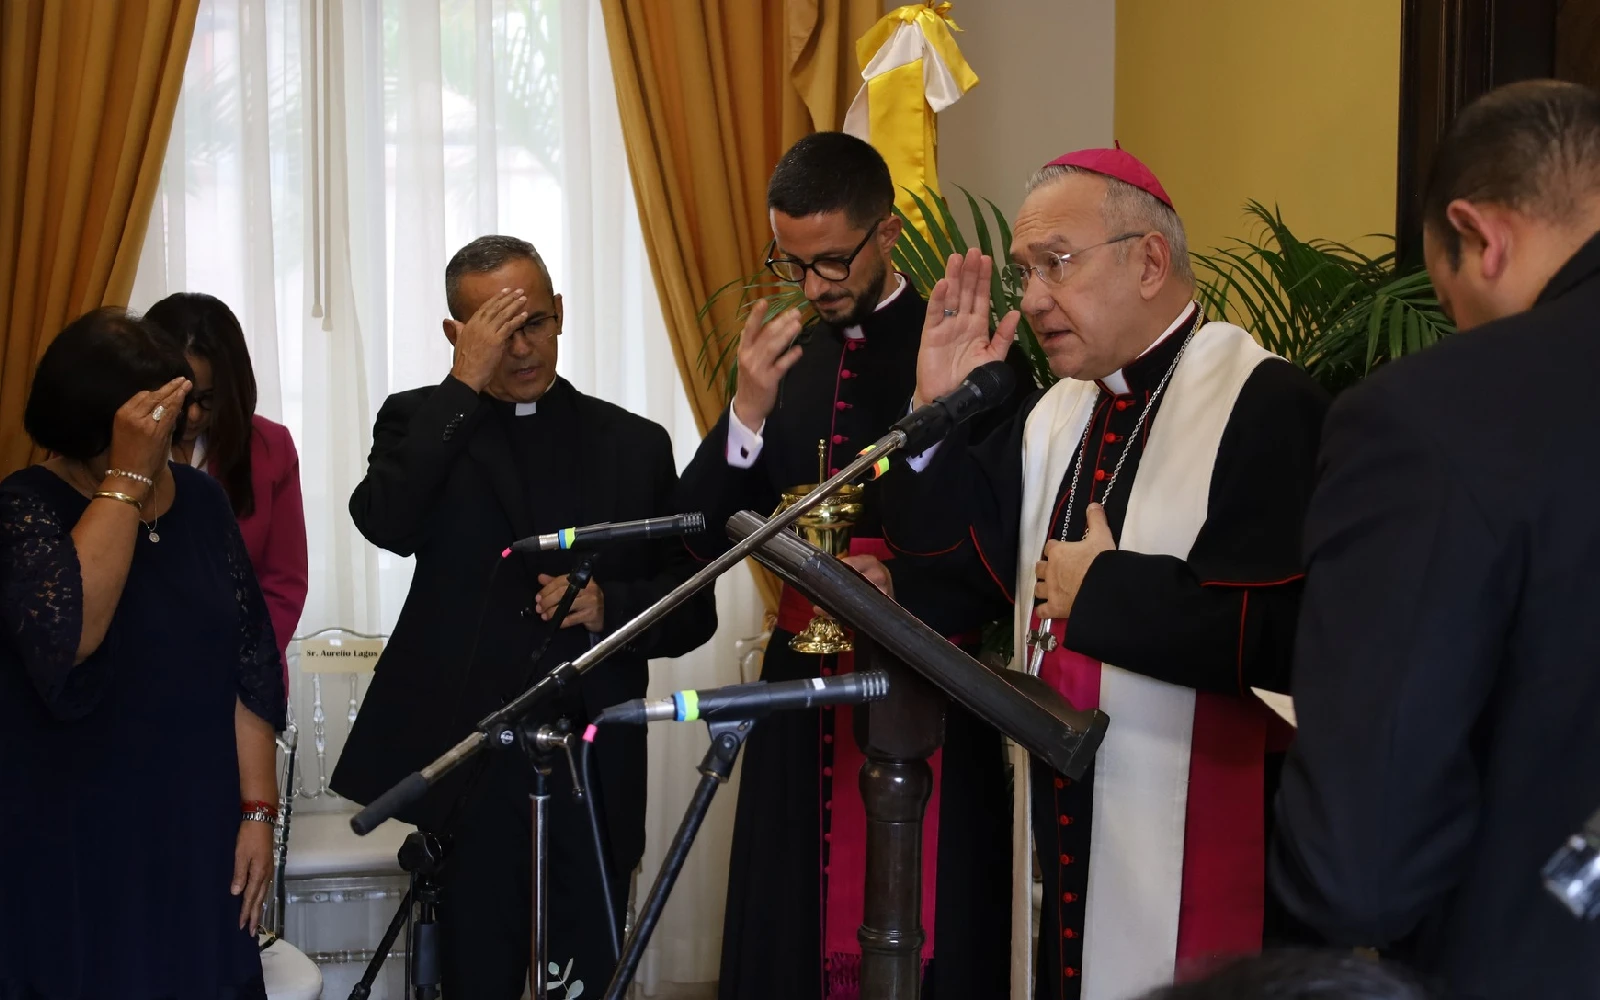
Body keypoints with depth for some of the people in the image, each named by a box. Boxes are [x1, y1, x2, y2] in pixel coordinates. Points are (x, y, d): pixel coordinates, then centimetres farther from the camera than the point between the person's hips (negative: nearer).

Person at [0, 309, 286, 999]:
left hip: (198, 839, 4)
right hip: (73, 850, -4)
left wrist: (258, 810, 1)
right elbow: (69, 635, -26)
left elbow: (250, 664, 7)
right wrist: (128, 476, -23)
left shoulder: (200, 500, 7)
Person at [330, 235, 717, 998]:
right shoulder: (423, 423, 6)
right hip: (470, 763, -1)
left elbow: (693, 609, 8)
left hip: (595, 770, 1)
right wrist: (466, 384, -15)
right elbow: (384, 524, -16)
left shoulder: (634, 444, 9)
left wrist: (609, 605, -12)